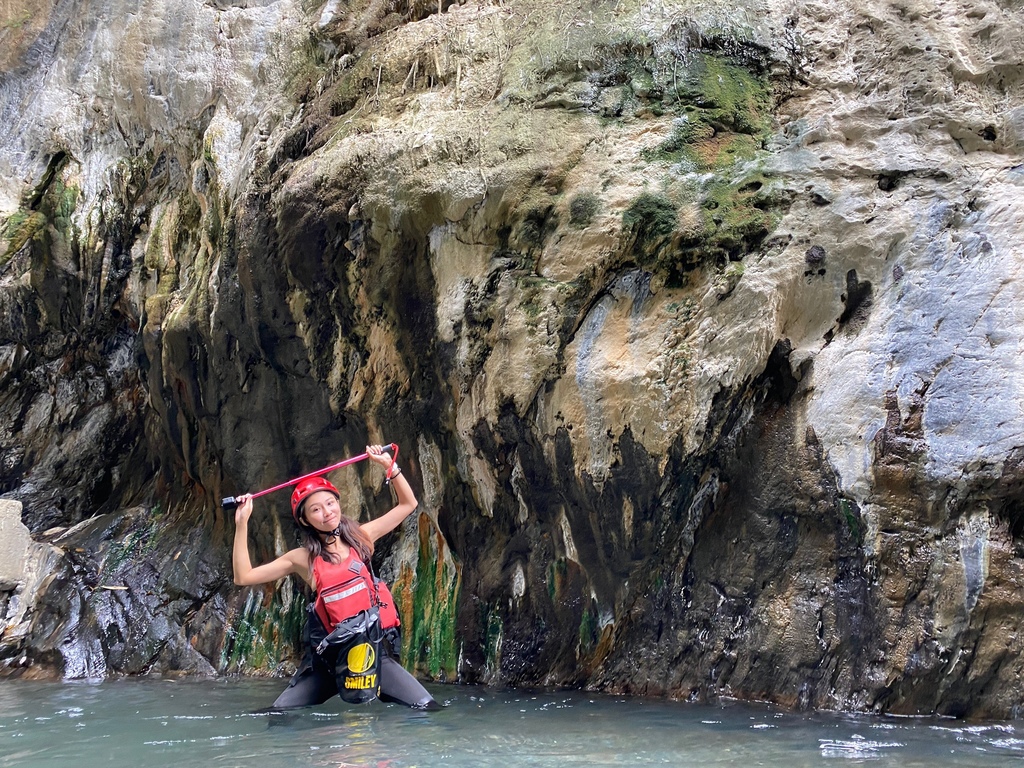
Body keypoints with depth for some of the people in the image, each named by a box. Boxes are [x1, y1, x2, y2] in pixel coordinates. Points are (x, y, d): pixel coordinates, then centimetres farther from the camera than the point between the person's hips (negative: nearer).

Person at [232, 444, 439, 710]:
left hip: (375, 647, 0)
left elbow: (408, 504, 12)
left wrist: (389, 466, 1)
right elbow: (243, 577, -4)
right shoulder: (303, 558, 1)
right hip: (330, 654, 0)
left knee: (428, 710, -14)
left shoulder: (360, 537, 5)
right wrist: (242, 524, -9)